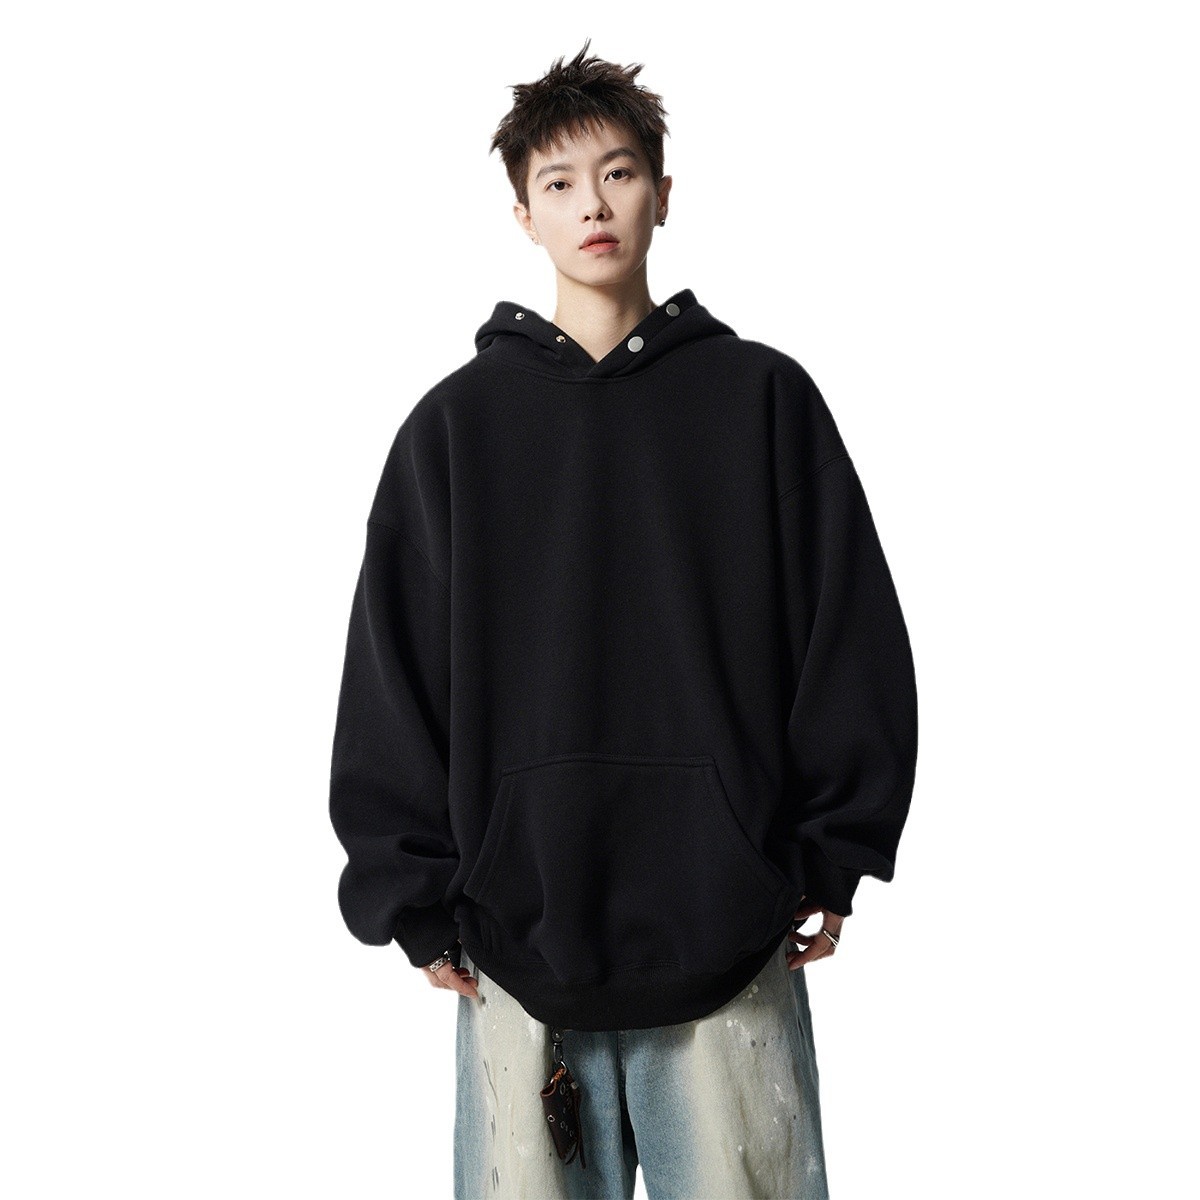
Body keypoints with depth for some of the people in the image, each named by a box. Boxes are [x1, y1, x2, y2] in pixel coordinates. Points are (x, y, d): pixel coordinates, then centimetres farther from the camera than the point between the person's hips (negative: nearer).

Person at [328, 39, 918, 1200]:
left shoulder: (763, 398, 5)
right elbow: (391, 675, 6)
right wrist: (412, 897, 2)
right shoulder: (456, 422, 6)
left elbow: (854, 637, 5)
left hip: (730, 937, 0)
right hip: (518, 940, 1)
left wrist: (833, 860, 1)